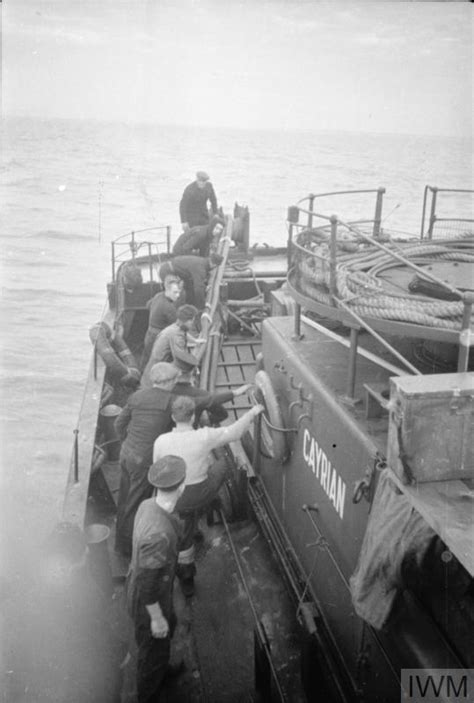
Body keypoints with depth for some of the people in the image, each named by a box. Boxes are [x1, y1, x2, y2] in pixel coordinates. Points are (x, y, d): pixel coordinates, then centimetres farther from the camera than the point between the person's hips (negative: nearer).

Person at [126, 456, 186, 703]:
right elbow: (147, 584, -31)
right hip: (148, 602, -9)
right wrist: (157, 618, -17)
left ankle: (161, 669, 62)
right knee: (154, 648, 18)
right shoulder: (158, 534, -42)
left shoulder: (148, 505, -15)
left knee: (169, 627, 34)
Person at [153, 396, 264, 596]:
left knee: (184, 536, 26)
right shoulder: (204, 437, -25)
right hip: (202, 495, -2)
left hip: (177, 499, 2)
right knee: (222, 465, 27)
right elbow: (234, 431, -12)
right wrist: (252, 413, 3)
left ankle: (187, 579, 42)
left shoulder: (161, 442, -18)